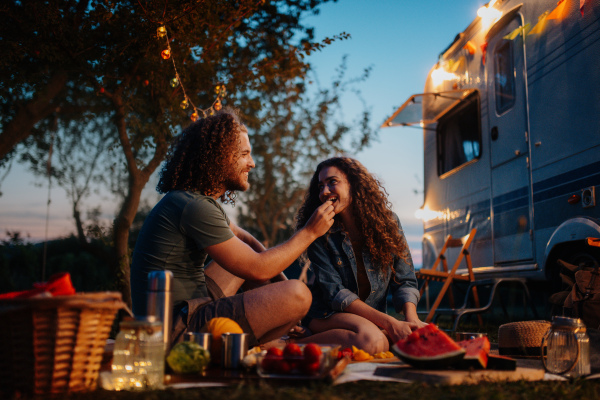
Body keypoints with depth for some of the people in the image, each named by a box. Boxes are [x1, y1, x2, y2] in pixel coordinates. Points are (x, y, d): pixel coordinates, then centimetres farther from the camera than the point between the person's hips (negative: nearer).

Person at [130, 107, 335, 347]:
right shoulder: (194, 207, -20)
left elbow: (244, 239, 25)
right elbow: (257, 270, -19)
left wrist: (280, 279, 9)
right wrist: (309, 232, -8)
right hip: (175, 332, -11)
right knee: (298, 295, -20)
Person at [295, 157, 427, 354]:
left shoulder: (388, 222, -1)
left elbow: (404, 281, 2)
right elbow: (334, 292, -16)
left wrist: (412, 318, -19)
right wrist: (389, 322, -25)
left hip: (373, 317, 5)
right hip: (327, 315, -5)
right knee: (371, 339, -36)